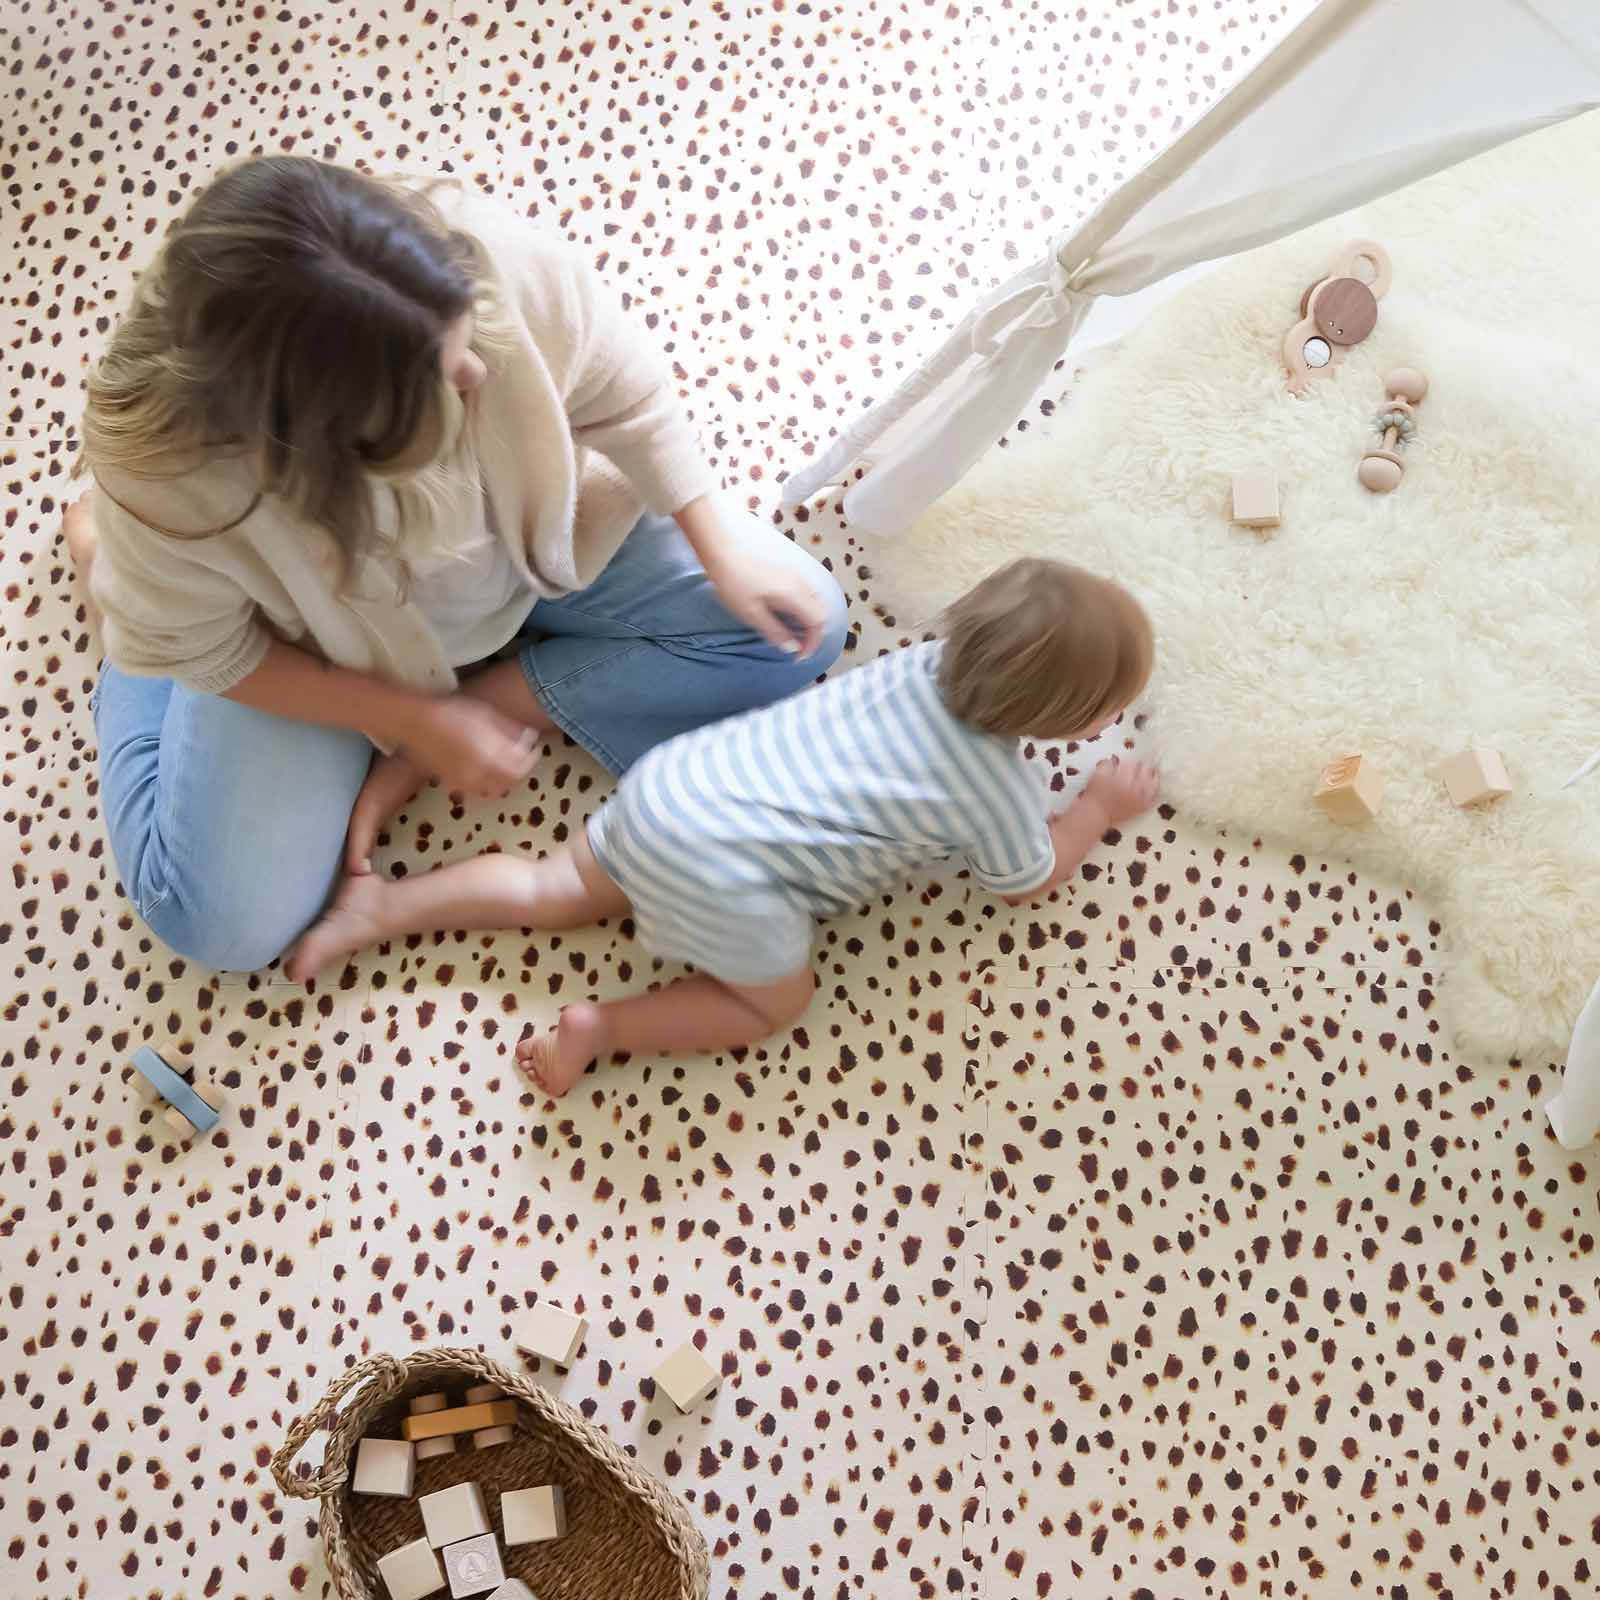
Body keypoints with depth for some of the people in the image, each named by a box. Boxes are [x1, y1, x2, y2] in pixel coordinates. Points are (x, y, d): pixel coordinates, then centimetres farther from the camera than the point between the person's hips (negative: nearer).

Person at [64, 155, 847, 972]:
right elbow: (209, 653, -18)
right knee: (223, 924, -5)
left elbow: (624, 394, -16)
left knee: (797, 630, -8)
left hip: (529, 536, 3)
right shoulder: (167, 472, -38)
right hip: (320, 648, -2)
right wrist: (418, 720, -19)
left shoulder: (490, 258, -37)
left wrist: (719, 547, -15)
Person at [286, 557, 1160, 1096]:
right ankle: (600, 1030, 3)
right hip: (721, 877, -6)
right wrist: (1103, 806, 22)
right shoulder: (1004, 791, -11)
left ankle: (383, 905, 18)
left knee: (555, 890, 23)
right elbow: (1027, 882, 10)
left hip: (677, 778, 7)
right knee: (776, 999, 14)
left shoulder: (939, 657, 4)